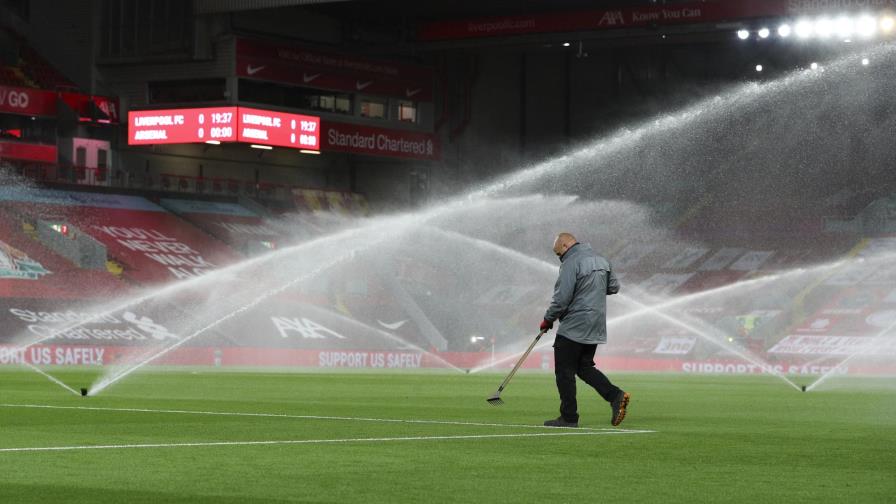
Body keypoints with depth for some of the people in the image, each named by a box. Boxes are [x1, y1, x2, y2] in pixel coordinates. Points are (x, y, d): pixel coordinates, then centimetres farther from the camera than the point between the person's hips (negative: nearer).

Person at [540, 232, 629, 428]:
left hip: (574, 328, -9)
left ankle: (569, 417, 1)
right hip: (596, 328, 9)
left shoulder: (571, 263, -14)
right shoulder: (601, 261, 12)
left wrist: (547, 320, -5)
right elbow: (614, 287, 19)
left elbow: (561, 299, -18)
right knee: (585, 367, 16)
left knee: (564, 370, 0)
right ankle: (615, 395, -2)